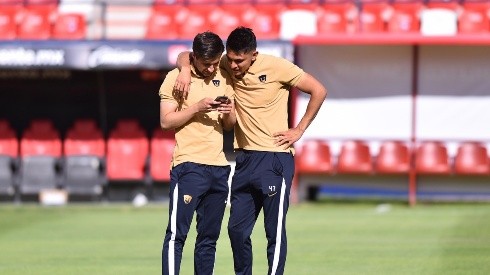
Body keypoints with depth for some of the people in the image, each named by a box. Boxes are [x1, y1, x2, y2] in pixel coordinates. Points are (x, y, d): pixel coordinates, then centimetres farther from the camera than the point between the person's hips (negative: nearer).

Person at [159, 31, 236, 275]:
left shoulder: (224, 79, 13)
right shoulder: (176, 78, -2)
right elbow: (166, 121, -7)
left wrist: (229, 113, -3)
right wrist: (197, 108, -17)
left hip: (219, 166, 6)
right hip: (189, 165, -6)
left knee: (209, 237, 7)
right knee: (177, 233, -11)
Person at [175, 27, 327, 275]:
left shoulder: (277, 67, -11)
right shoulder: (227, 65, 1)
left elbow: (318, 91, -5)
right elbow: (186, 56, 9)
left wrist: (299, 130, -5)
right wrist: (185, 69, -15)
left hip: (275, 158, -5)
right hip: (245, 158, 5)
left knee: (275, 231, -5)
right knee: (237, 229, 7)